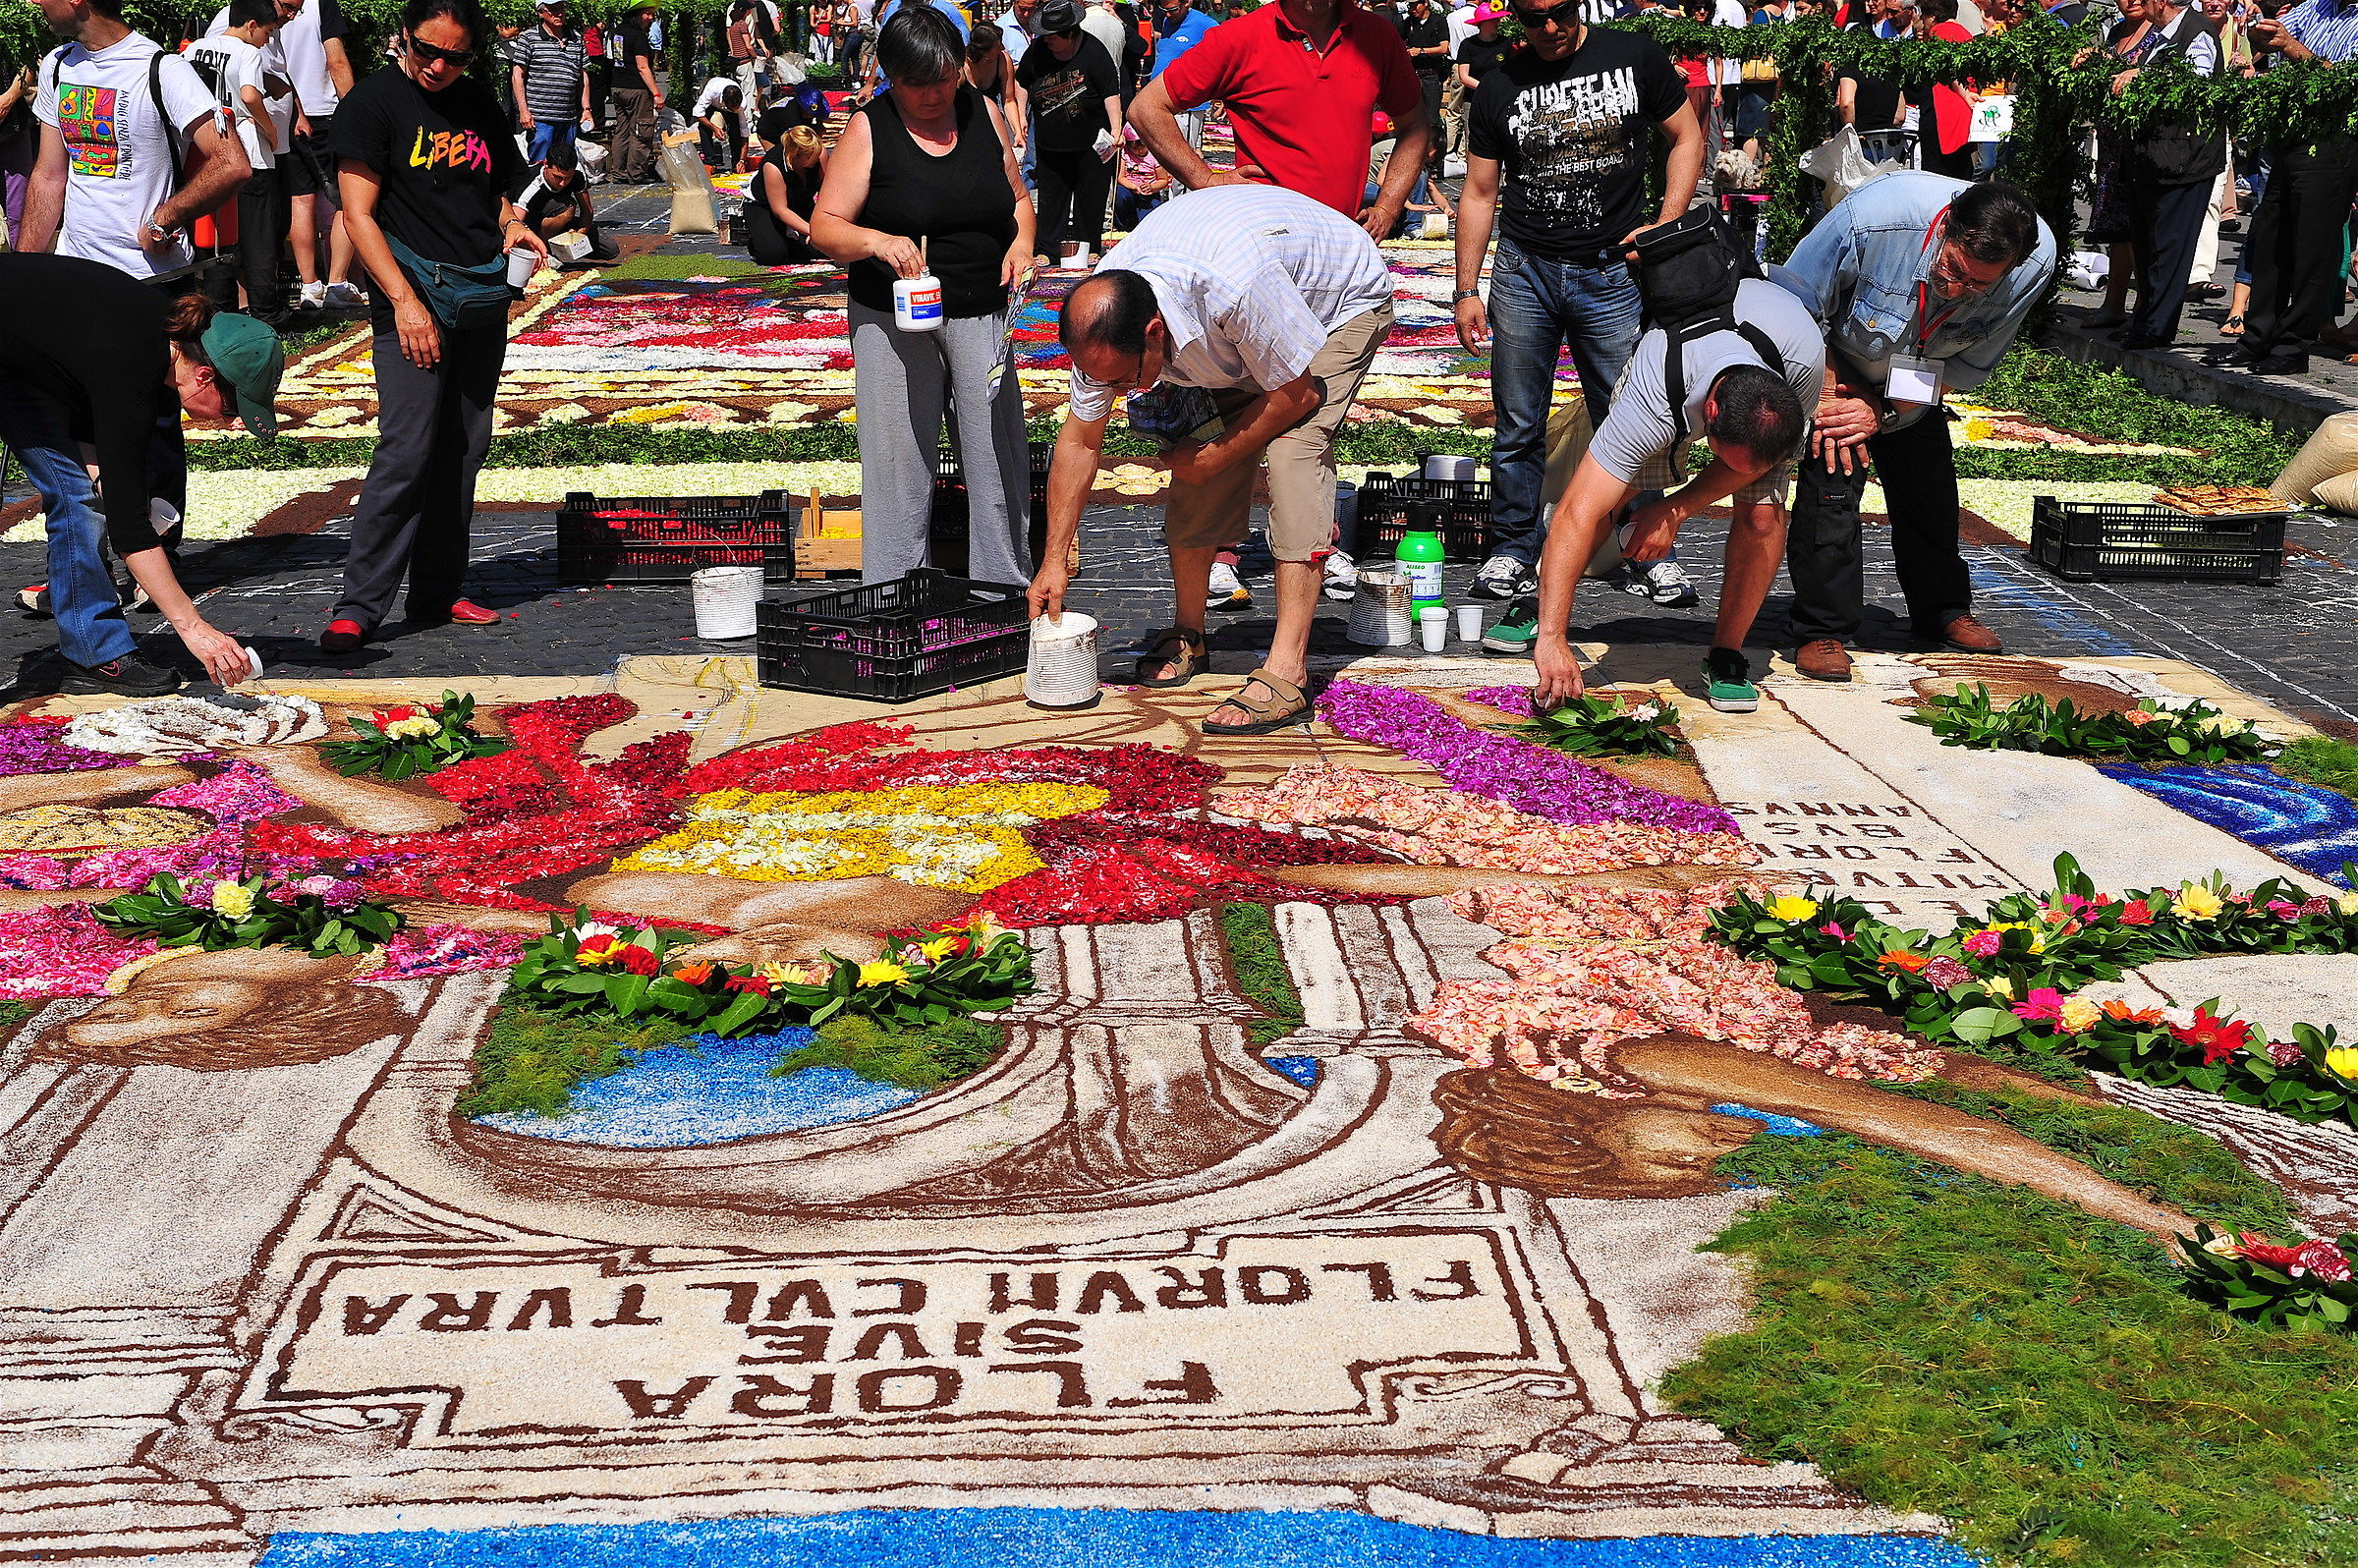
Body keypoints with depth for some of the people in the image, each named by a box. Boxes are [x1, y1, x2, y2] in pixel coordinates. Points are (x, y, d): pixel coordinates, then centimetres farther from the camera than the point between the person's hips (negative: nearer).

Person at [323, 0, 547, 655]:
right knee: (406, 451, -13)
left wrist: (513, 224, 1)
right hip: (415, 292, -6)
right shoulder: (373, 102, -4)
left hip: (483, 299, 6)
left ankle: (437, 594, 17)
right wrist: (403, 300, -17)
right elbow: (359, 214, -9)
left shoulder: (479, 103, 13)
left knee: (463, 451, 8)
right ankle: (359, 606, -8)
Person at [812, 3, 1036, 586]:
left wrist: (1023, 242, -3)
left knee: (998, 454, 2)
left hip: (982, 316, 3)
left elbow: (1019, 198, 18)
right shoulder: (869, 129, -4)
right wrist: (876, 241, -26)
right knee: (898, 460, 0)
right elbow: (825, 227, -6)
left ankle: (1007, 589, 13)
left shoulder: (984, 113, 6)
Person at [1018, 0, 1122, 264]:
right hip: (1050, 144, 3)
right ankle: (1049, 251, 14)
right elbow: (1022, 82, 13)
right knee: (1051, 199, 6)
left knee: (1090, 200, 7)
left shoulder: (1094, 53, -17)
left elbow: (1111, 93, -13)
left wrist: (1116, 129, -21)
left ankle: (1089, 250, 19)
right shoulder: (1037, 51, -5)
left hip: (1092, 145, -3)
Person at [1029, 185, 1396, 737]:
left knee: (1293, 452, -24)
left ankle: (1286, 673, -27)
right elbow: (1080, 439, -10)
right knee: (1195, 474, -5)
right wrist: (1053, 560, -9)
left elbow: (1296, 394, -28)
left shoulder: (1234, 286, -45)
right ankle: (1186, 634, 16)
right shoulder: (1102, 317, -23)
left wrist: (1212, 457, -17)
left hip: (1345, 301, -6)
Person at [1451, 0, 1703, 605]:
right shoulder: (1499, 88, 5)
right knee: (1519, 424, 4)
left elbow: (1688, 136, 9)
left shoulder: (1635, 57, 1)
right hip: (1524, 270, 1)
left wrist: (1665, 227, -4)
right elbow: (1479, 194, 9)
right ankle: (1513, 548, 16)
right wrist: (1466, 290, 5)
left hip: (1614, 271, -1)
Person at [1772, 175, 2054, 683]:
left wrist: (1886, 411, -21)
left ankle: (1944, 610, 31)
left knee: (1930, 482, 7)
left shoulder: (2035, 264, -28)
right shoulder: (1874, 217, -40)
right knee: (1833, 475, -17)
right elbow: (1794, 306, -23)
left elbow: (1970, 364, -13)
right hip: (1836, 362, -4)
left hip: (1914, 383, 4)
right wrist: (1826, 397, -24)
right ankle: (1821, 631, -7)